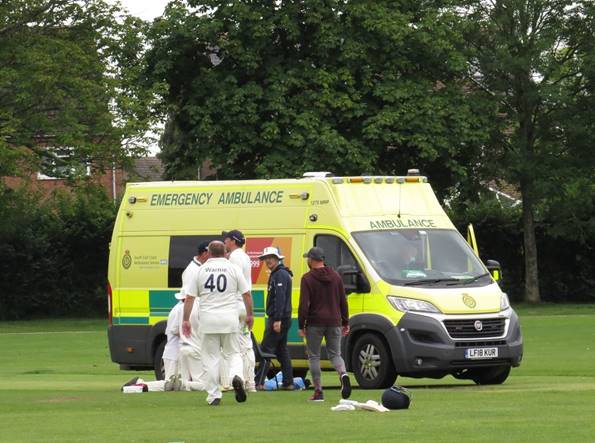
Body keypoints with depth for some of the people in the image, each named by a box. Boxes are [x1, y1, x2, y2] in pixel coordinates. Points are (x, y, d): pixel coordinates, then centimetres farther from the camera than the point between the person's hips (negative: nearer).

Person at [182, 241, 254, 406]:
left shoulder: (200, 270, 3)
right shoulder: (233, 269, 1)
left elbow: (189, 298, 1)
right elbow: (246, 294, 1)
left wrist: (186, 320, 7)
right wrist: (249, 315, 13)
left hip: (208, 319, 0)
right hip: (229, 318, 0)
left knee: (211, 357, 6)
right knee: (233, 352, 13)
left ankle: (214, 395, 4)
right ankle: (237, 376, -17)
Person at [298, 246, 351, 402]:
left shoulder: (307, 278, -6)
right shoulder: (336, 276, 8)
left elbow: (304, 304, -11)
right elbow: (343, 301, 11)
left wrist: (301, 325, -6)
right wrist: (345, 322, 17)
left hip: (315, 323, -4)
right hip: (334, 322, 4)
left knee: (314, 356, 7)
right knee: (335, 354, 11)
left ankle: (318, 391, 2)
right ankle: (343, 375, -21)